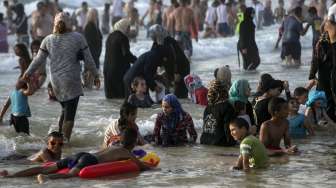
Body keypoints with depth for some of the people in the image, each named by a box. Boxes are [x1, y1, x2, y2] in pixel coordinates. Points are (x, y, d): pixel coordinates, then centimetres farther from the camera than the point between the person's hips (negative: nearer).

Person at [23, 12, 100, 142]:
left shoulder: (48, 40, 2)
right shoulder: (78, 38, -6)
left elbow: (38, 60, 9)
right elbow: (88, 60, -3)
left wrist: (28, 73, 23)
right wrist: (96, 75, 9)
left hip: (55, 81, 4)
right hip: (72, 82, -4)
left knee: (66, 110, 20)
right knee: (69, 114, -1)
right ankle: (64, 140, -6)